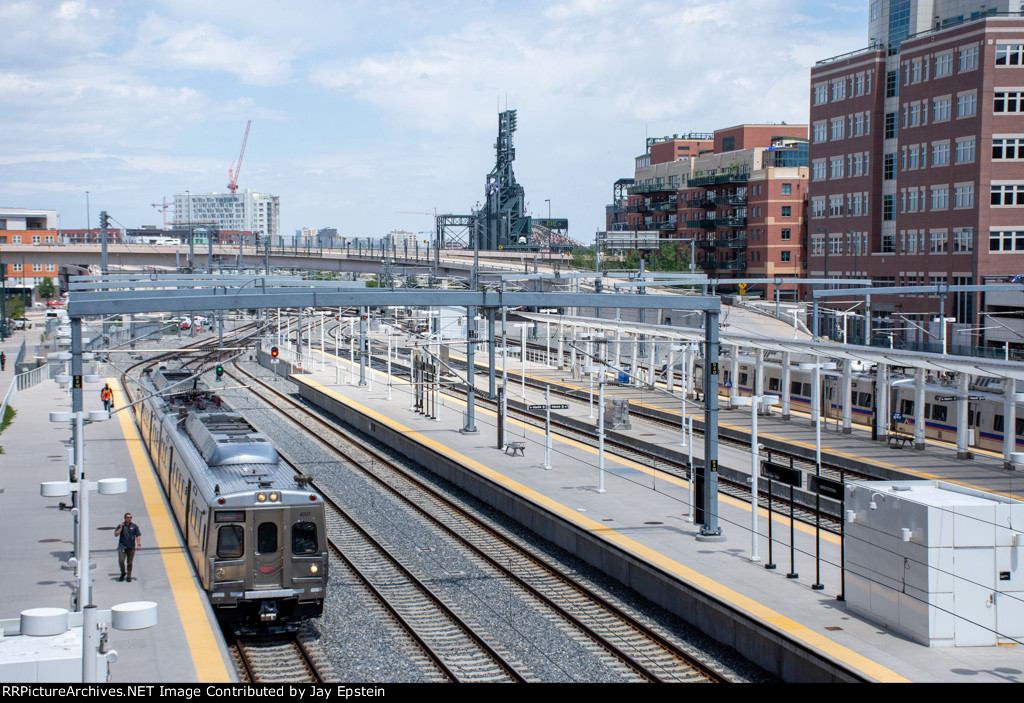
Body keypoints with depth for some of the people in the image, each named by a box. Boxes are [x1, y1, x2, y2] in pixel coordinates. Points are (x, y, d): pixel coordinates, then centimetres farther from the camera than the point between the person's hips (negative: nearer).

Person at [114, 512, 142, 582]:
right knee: (121, 561, -12)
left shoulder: (134, 526, 5)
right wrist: (121, 528, -10)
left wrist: (139, 544, -7)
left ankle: (129, 576, 16)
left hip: (131, 547, 0)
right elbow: (116, 534, -1)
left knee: (130, 562, 3)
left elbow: (138, 536, 4)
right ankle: (123, 572, 13)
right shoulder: (121, 526, 5)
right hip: (122, 546, 0)